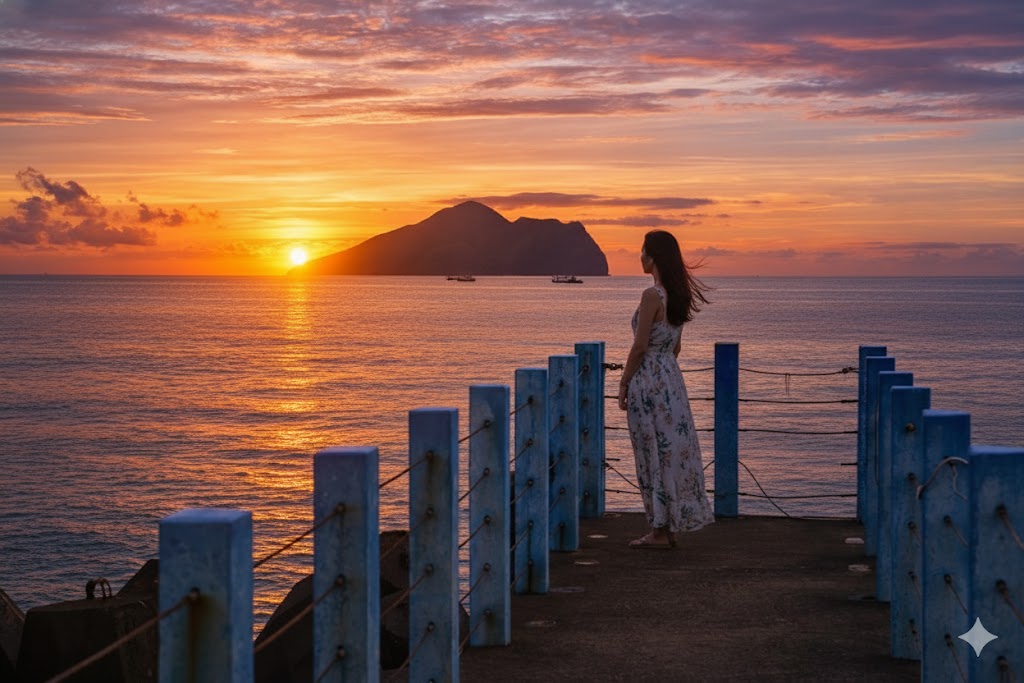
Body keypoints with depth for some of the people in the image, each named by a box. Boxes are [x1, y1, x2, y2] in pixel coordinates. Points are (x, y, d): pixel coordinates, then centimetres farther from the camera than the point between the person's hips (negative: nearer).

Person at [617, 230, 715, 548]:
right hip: (671, 378, 9)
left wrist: (623, 385, -10)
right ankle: (670, 526, 17)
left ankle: (659, 531, 3)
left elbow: (640, 347, -17)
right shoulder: (678, 294, 10)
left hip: (649, 381, -9)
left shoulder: (652, 295, -16)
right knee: (673, 450, 12)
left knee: (654, 453, -3)